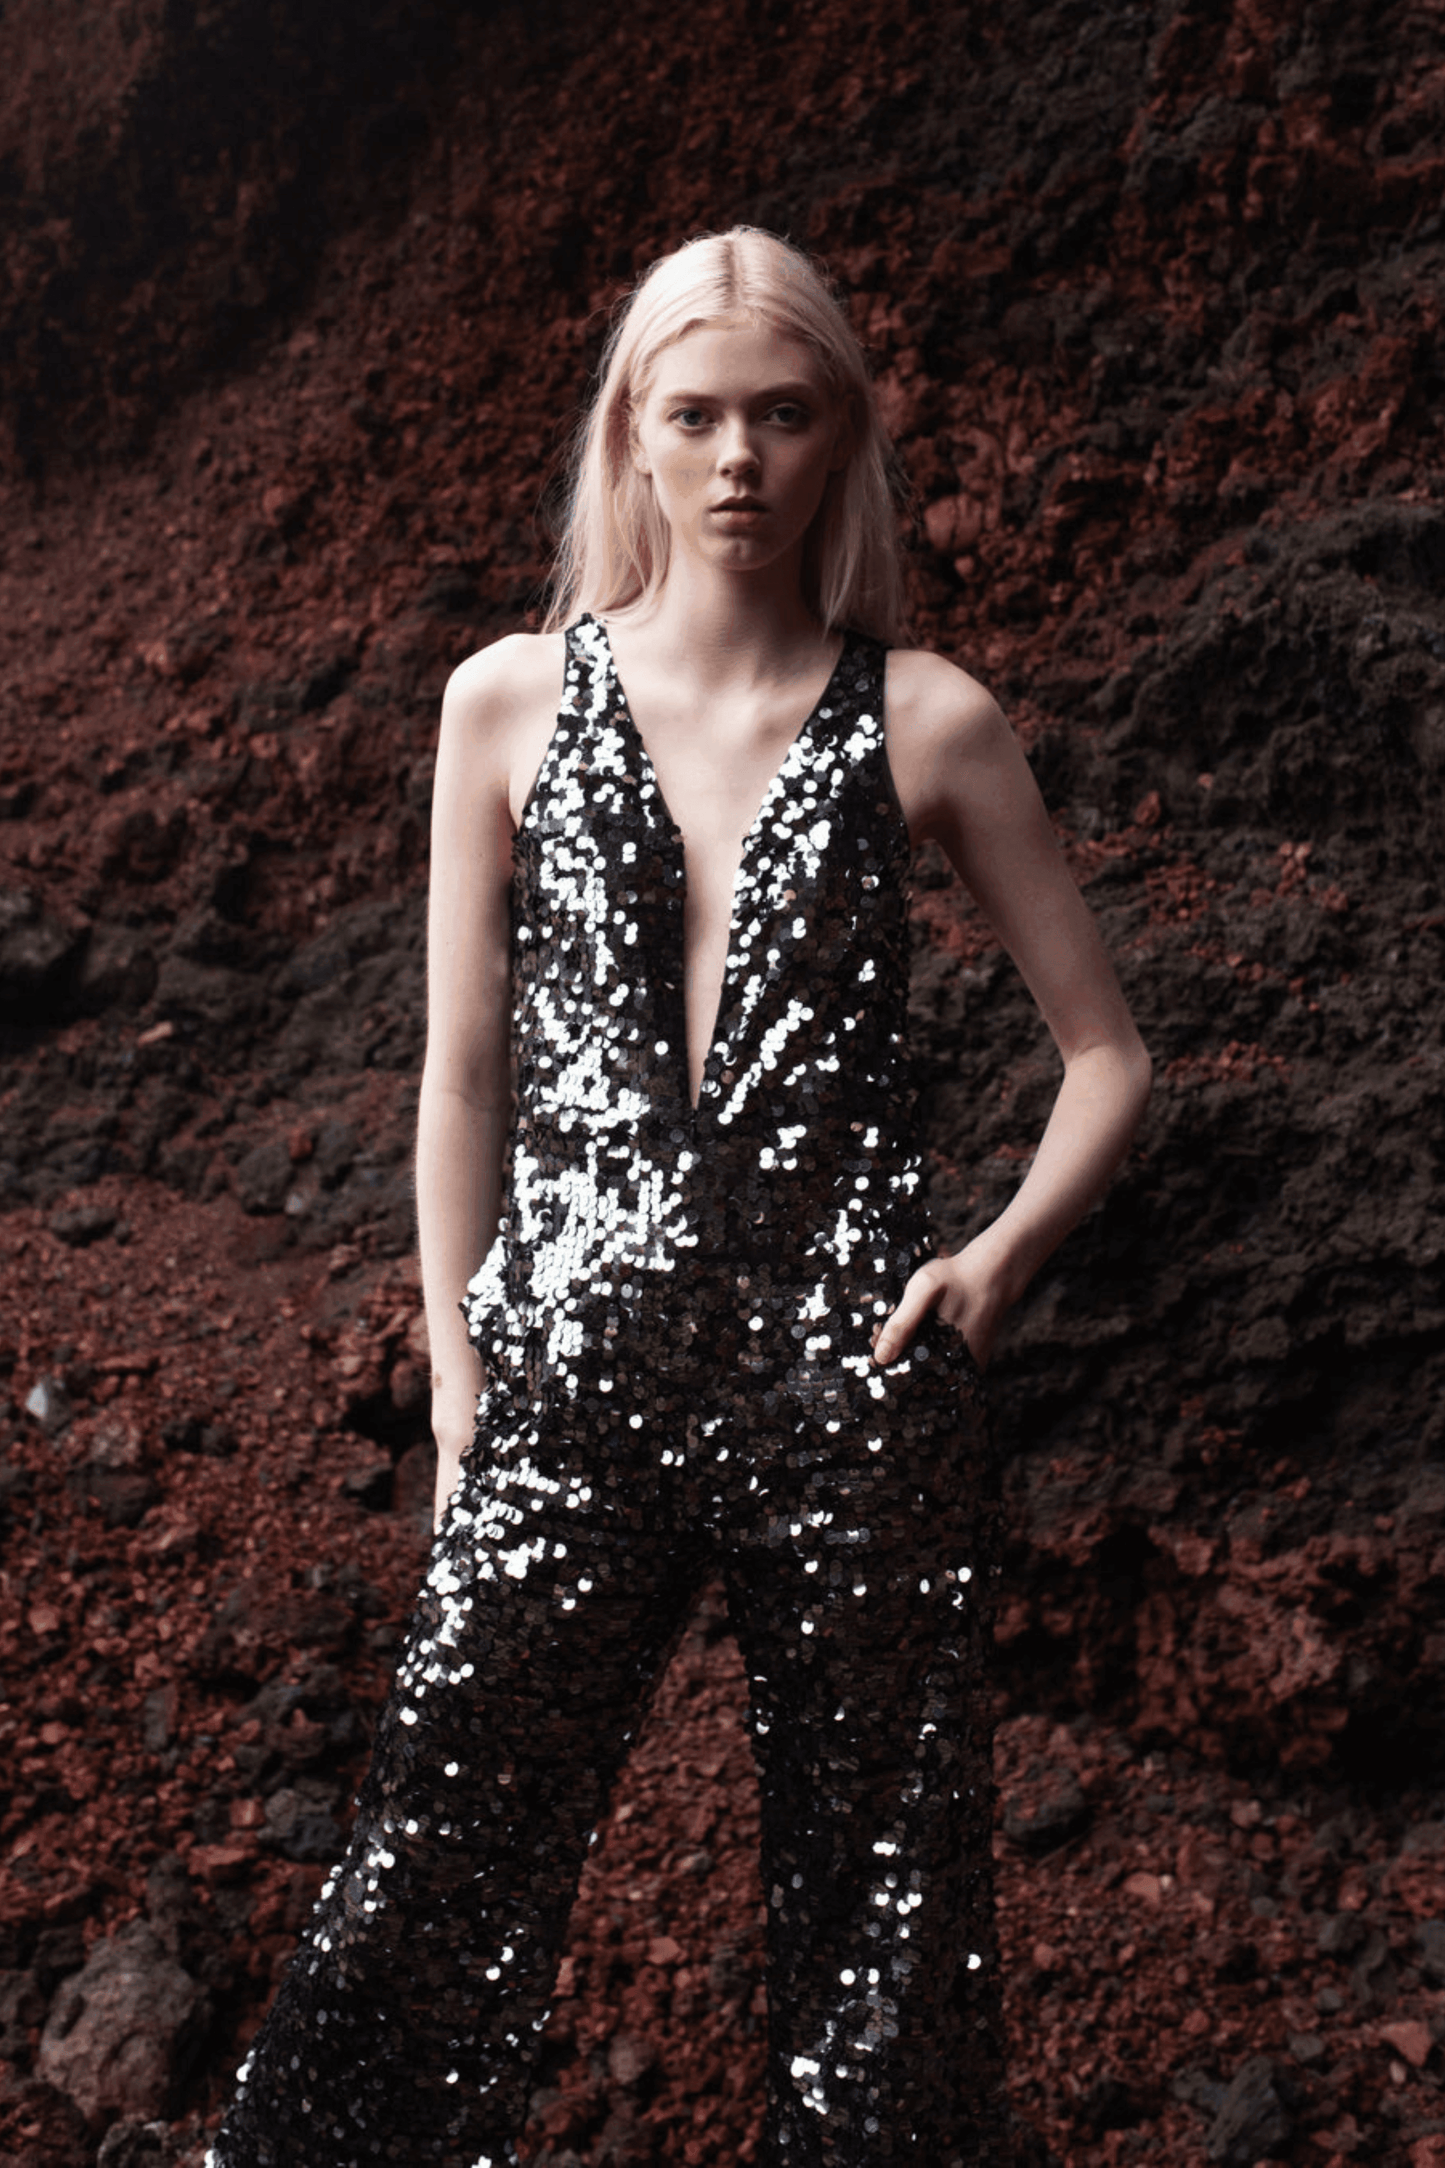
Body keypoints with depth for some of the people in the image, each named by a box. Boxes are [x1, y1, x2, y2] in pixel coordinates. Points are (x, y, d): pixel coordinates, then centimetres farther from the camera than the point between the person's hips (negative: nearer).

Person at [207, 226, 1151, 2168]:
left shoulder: (925, 720, 3)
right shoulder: (511, 701, 6)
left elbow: (1108, 1058, 8)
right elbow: (465, 1076, 9)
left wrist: (1008, 1252, -9)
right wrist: (460, 1382, 6)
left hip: (850, 1378, 0)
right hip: (576, 1372, 1)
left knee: (884, 1898, 9)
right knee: (440, 1885, 3)